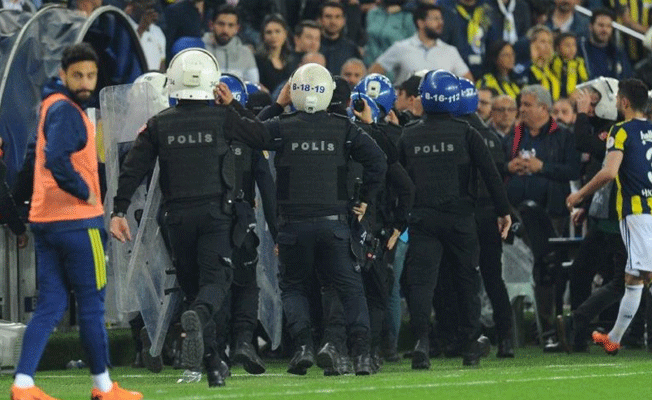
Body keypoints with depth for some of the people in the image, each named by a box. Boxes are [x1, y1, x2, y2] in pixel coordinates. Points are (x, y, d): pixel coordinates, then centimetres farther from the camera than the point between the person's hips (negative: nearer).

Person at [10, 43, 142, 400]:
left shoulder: (54, 106, 16)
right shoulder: (65, 111, -14)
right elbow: (57, 161, -28)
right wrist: (86, 193, -15)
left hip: (45, 220, 9)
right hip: (76, 221, -9)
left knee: (50, 306, 7)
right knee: (92, 304, 2)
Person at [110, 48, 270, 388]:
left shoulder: (159, 124, 3)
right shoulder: (222, 117, -3)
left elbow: (133, 169, -2)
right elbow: (261, 137, 11)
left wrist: (119, 212, 1)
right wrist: (233, 106, 16)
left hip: (177, 216, 2)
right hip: (214, 213, -2)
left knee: (191, 284, 12)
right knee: (215, 280, -6)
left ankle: (211, 363, 10)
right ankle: (198, 315, -42)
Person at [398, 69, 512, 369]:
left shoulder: (408, 136, 5)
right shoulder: (465, 133, -1)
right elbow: (490, 173, -3)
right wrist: (503, 210, 4)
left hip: (422, 218, 1)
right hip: (459, 217, -1)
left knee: (421, 280, -3)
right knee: (467, 280, 11)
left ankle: (421, 340, -23)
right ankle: (471, 347, 13)